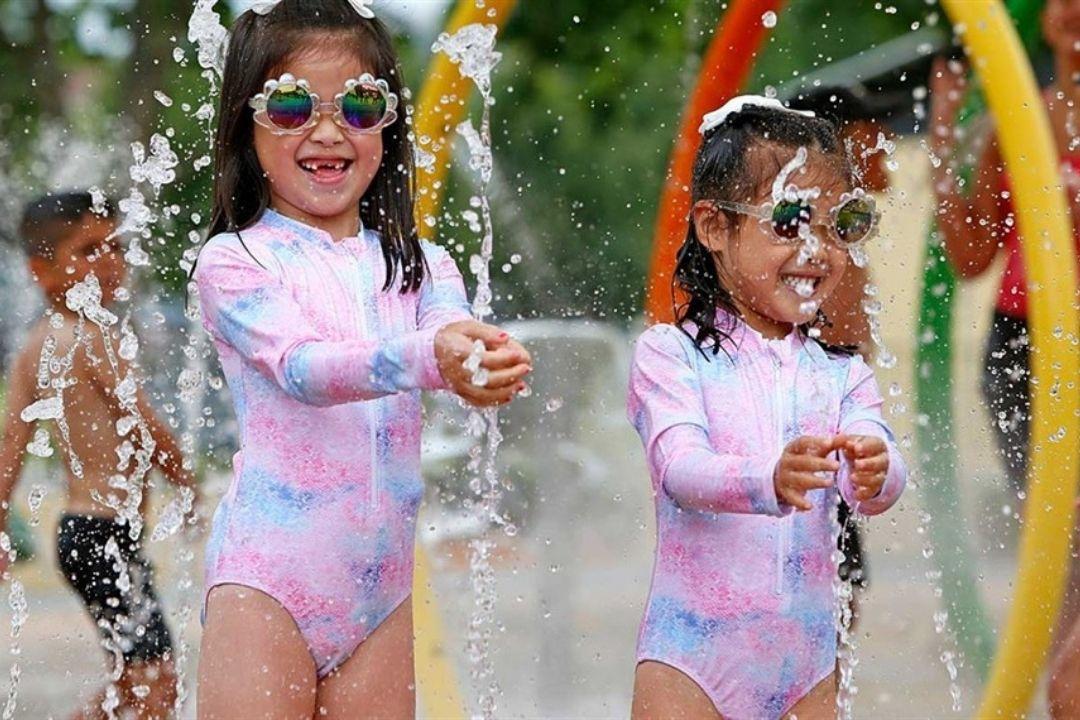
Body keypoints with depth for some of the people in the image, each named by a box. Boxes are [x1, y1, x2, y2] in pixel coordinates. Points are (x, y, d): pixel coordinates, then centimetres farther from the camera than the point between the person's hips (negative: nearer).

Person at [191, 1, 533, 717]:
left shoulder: (420, 267, 12)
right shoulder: (233, 262, -2)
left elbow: (454, 340, -9)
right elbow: (301, 369, -20)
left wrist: (486, 363, -35)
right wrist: (428, 357, -38)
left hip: (383, 587, 4)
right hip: (268, 576, -4)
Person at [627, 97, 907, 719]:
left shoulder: (841, 374, 7)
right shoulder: (670, 355, -3)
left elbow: (873, 490, -8)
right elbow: (679, 469, -18)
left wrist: (875, 473, -33)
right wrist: (770, 480, -37)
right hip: (693, 657, -3)